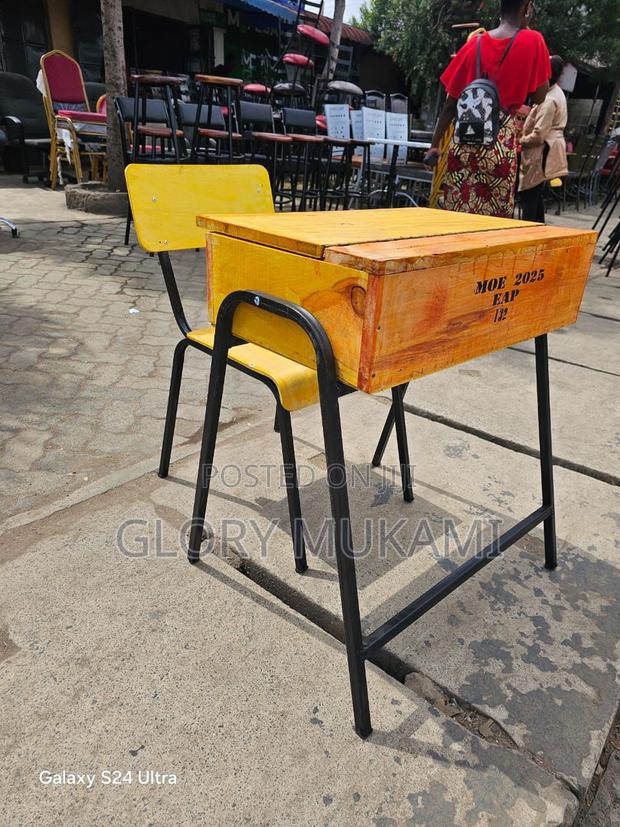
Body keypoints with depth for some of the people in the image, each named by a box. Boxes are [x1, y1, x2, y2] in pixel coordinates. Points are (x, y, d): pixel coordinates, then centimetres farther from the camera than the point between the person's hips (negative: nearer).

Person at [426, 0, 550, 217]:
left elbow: (451, 104, 9)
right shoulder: (532, 41, -1)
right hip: (500, 145, -4)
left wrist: (435, 145, 16)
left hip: (463, 143, 4)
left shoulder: (475, 43, 9)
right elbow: (539, 97, 7)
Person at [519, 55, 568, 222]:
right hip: (547, 151, 10)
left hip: (541, 153, -10)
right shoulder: (556, 92, 13)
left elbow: (538, 135, -22)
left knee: (528, 196, -10)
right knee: (536, 195, 14)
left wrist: (519, 141, -8)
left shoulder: (549, 100, -19)